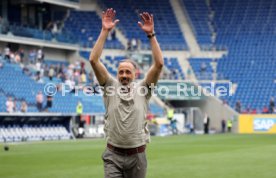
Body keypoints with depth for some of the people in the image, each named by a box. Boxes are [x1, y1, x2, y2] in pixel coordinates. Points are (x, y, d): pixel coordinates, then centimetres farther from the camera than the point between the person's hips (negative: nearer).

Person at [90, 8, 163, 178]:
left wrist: (151, 34, -14)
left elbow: (159, 64, -10)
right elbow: (94, 60, -7)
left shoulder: (142, 89, 2)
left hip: (137, 155, 1)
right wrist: (105, 31, -11)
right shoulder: (111, 86, 3)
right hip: (113, 155, -1)